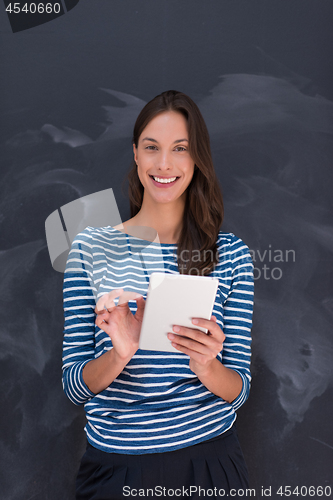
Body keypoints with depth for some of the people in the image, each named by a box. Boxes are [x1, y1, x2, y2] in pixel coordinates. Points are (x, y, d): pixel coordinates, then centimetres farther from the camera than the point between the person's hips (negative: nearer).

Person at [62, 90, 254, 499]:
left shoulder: (231, 254, -4)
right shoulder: (91, 247, -5)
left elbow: (239, 392, -3)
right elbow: (74, 388, -5)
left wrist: (207, 366, -24)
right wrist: (120, 354, -24)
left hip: (209, 458, 1)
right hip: (117, 463, 0)